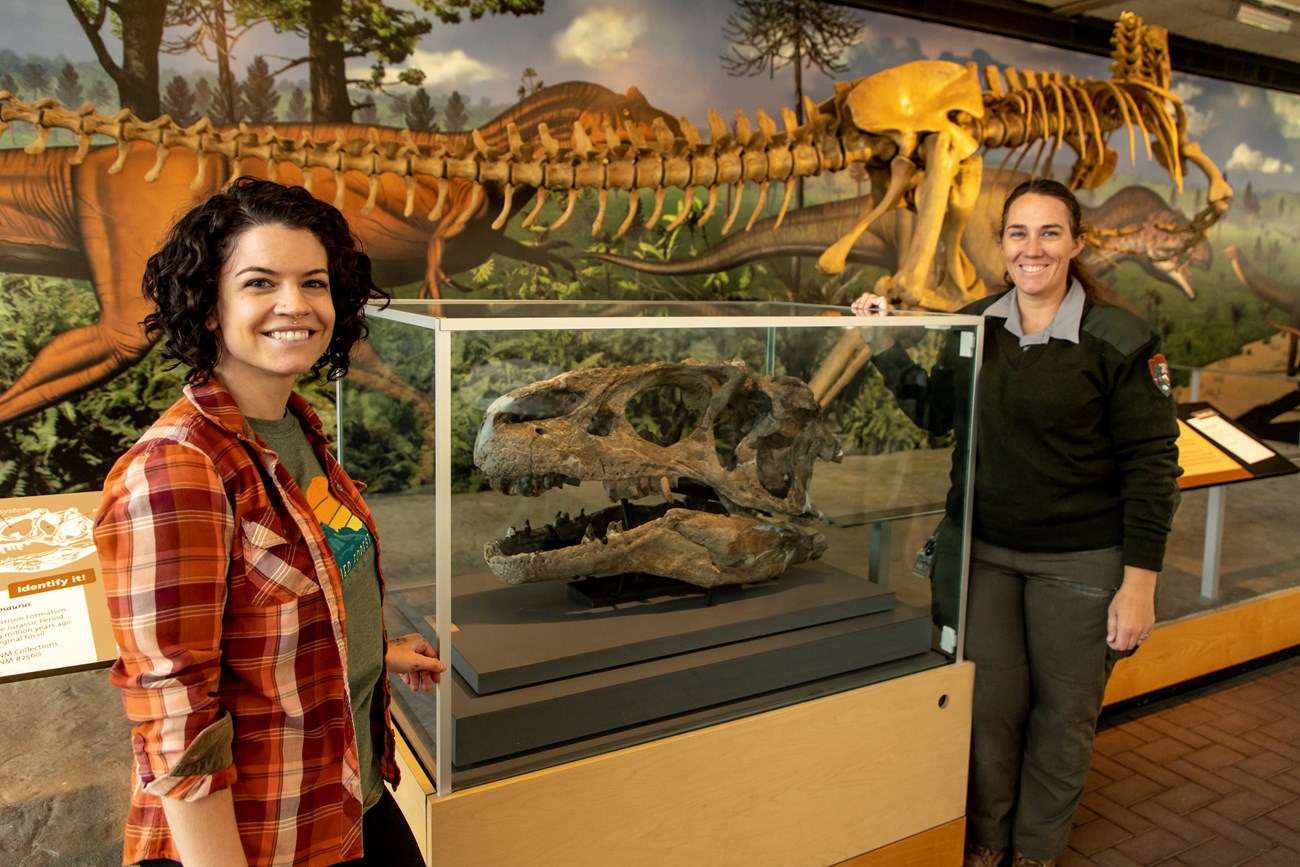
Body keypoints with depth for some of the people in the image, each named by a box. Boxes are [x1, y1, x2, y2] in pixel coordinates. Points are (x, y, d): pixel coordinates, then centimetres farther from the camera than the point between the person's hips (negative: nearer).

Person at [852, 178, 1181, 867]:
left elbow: (1151, 465, -10)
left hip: (1080, 561, -3)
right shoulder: (973, 325, 2)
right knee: (988, 702, 11)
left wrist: (1139, 584, -13)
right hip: (982, 550, 3)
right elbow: (930, 412, 14)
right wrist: (888, 344, -1)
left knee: (1063, 712, 13)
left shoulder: (1120, 340, -11)